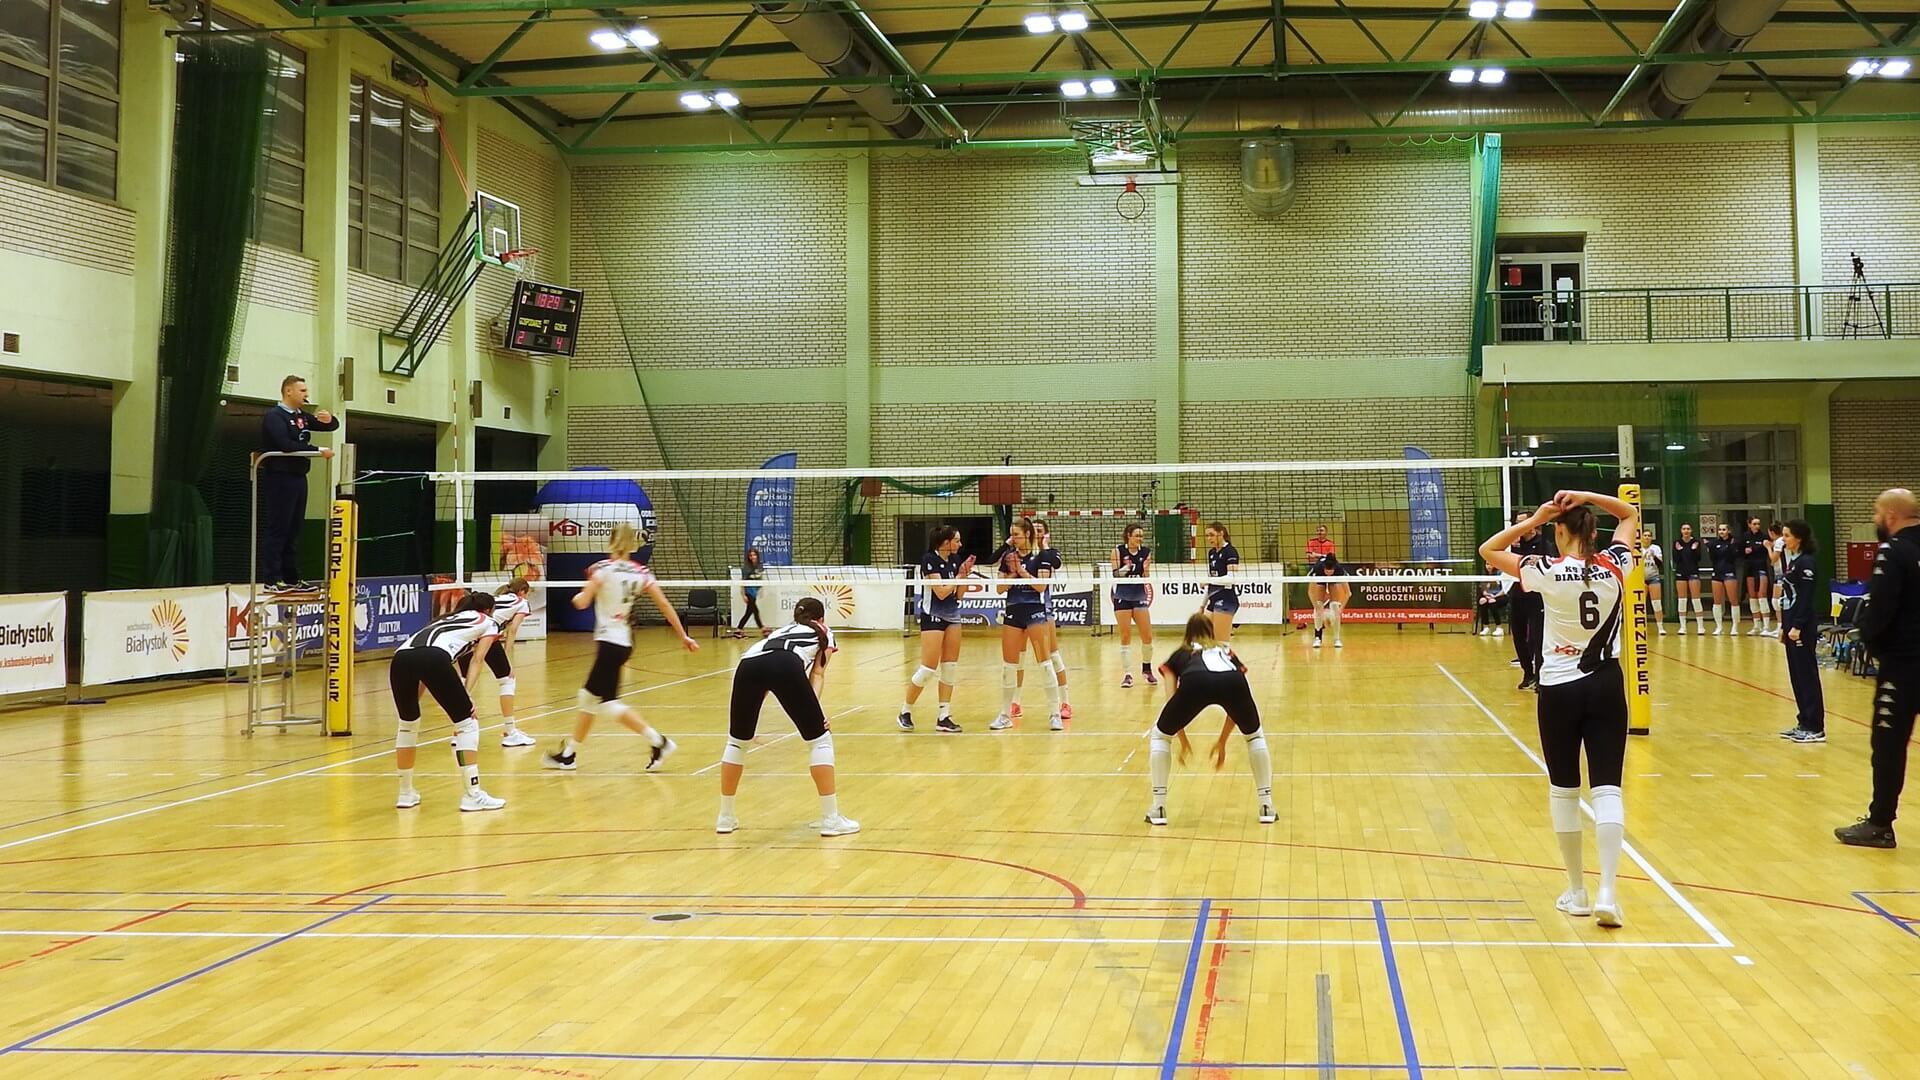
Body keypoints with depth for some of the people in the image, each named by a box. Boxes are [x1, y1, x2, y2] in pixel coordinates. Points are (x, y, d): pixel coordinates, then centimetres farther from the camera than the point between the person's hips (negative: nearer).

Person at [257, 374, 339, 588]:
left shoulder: (302, 417, 16)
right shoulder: (274, 416, -8)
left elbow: (333, 426, 22)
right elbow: (286, 444, -22)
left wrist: (328, 420, -1)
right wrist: (318, 450, -21)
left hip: (298, 478, 8)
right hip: (280, 478, -8)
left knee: (294, 529, 10)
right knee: (277, 529, -7)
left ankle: (292, 577, 15)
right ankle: (271, 579, -6)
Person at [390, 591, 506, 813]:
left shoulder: (445, 619, 41)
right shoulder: (488, 623, 28)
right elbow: (476, 661, 14)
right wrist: (466, 692, 5)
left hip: (401, 656, 6)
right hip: (435, 657, -6)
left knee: (408, 723, 25)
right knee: (466, 723, 8)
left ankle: (406, 794, 31)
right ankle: (472, 795, 4)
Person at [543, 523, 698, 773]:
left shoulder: (603, 568, -10)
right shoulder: (641, 573, 5)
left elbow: (582, 603, -14)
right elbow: (665, 605, 2)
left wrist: (577, 596, 9)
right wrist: (684, 636, 7)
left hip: (609, 642, -7)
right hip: (624, 642, 7)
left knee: (607, 703, -4)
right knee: (589, 697, 17)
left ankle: (659, 742, -11)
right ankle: (568, 754, 25)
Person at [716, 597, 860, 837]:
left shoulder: (782, 631, 45)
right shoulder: (824, 634, 34)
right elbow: (817, 674, 18)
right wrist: (813, 705, 6)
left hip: (748, 664, 4)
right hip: (788, 666, -4)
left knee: (737, 741, 23)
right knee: (820, 740, 11)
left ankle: (725, 817, 29)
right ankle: (831, 819, 9)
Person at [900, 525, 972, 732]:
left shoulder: (955, 560, 6)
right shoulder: (929, 560, -15)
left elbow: (958, 595, 9)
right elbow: (941, 592, -19)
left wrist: (965, 574, -3)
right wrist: (960, 575, -10)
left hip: (952, 616, 8)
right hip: (933, 617, -7)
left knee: (950, 667, 4)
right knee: (928, 668, -8)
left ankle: (944, 717, 6)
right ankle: (905, 711, 7)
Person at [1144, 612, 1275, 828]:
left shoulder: (1179, 654, 38)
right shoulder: (1226, 651, 43)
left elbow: (1172, 701, 29)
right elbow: (1236, 704, 39)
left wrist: (1182, 740, 39)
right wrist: (1222, 741, 48)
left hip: (1194, 682, -2)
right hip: (1232, 681, 2)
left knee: (1159, 735, 25)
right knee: (1255, 735, 31)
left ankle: (1158, 808, 20)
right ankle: (1267, 806, 29)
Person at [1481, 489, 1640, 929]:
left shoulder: (1547, 573, -11)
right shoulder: (1615, 567, -3)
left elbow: (1488, 551, 0)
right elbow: (1630, 514, 15)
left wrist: (1534, 519, -5)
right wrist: (1587, 497, 0)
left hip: (1559, 690, -2)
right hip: (1607, 686, 2)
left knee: (1563, 790, 10)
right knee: (1607, 788, -1)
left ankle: (1576, 892, 17)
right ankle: (1607, 891, -13)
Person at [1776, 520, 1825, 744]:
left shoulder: (1805, 563, -14)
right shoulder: (1793, 561, 14)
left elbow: (1806, 598, -18)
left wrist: (1797, 626, -22)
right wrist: (1784, 626, 19)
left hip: (1804, 627, -10)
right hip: (1792, 624, 10)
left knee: (1807, 675, -5)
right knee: (1796, 675, 12)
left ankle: (1815, 728, -1)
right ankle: (1804, 724, 18)